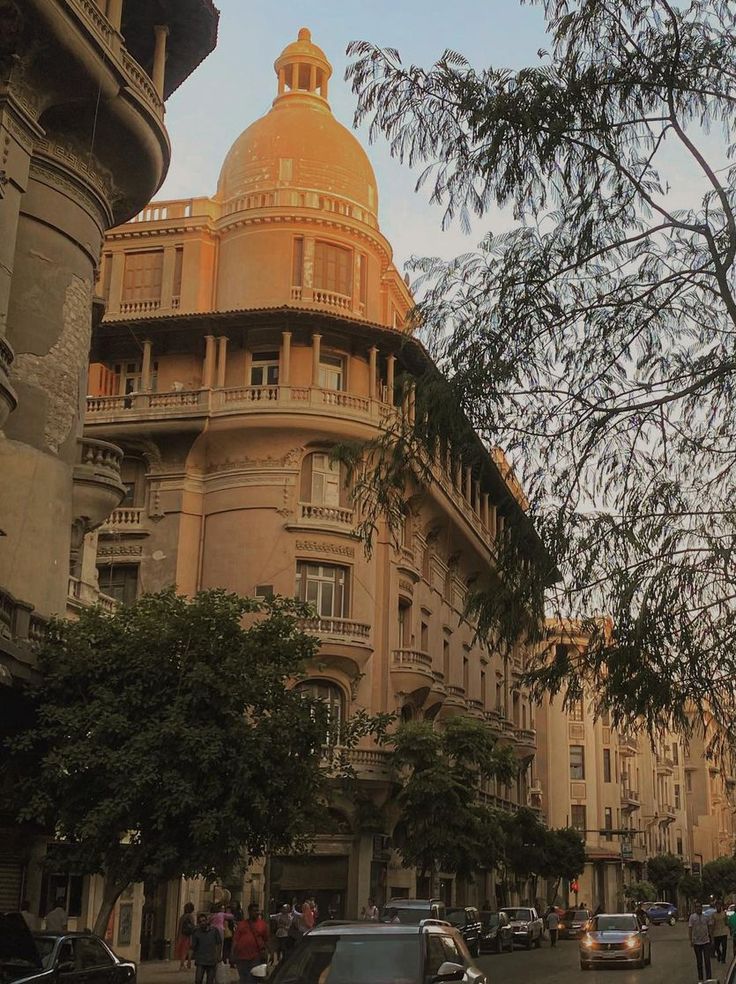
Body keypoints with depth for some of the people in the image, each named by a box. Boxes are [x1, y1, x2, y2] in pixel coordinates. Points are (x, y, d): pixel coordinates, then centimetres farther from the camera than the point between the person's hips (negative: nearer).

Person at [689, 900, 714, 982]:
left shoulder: (706, 916, 1)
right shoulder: (692, 917, -6)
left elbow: (710, 927, 9)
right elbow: (690, 929, -7)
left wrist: (711, 938, 7)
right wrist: (690, 940, -12)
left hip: (706, 941, 1)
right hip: (696, 942, -1)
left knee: (707, 960, -2)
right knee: (699, 961, 10)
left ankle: (708, 977, 7)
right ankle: (700, 977, 20)